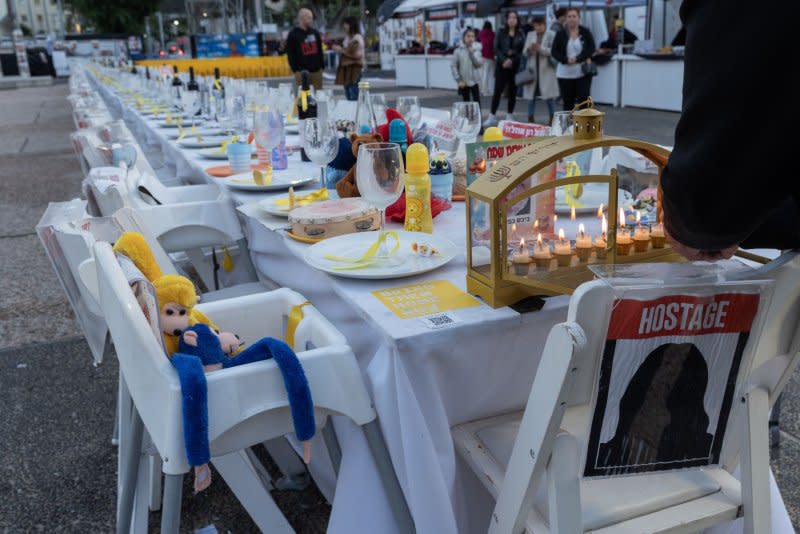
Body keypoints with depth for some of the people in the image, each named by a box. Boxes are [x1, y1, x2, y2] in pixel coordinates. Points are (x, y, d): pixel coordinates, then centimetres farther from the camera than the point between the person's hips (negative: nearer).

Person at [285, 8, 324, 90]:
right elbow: (290, 54, -5)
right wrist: (295, 69, -12)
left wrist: (321, 66, 10)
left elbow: (320, 51, 18)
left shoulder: (315, 33, 14)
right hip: (302, 72, -5)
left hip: (317, 71, 5)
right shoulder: (293, 34, -2)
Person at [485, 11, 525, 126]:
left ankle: (510, 116, 14)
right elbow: (496, 48, -2)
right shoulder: (501, 32, 5)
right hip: (501, 65, -1)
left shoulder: (521, 35, 6)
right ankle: (492, 116, -3)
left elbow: (522, 51, 0)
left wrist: (512, 61, -14)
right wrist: (503, 60, -15)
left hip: (515, 66, 1)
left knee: (512, 91, 5)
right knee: (497, 91, -5)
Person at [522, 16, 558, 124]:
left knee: (549, 95, -3)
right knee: (531, 94, 3)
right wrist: (529, 49, -13)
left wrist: (540, 48, -20)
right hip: (532, 69, 4)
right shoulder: (530, 35, 12)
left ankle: (552, 118, 9)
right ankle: (530, 118, 10)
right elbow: (525, 53, 9)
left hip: (546, 69, -3)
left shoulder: (552, 35, 0)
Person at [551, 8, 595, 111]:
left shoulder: (586, 32, 2)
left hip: (583, 72, -1)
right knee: (568, 102, 5)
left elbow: (591, 48, -3)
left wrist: (577, 59, -16)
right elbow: (554, 51, 1)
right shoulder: (561, 34, 3)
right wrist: (566, 59, -16)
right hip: (565, 73, 1)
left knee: (584, 98, -7)